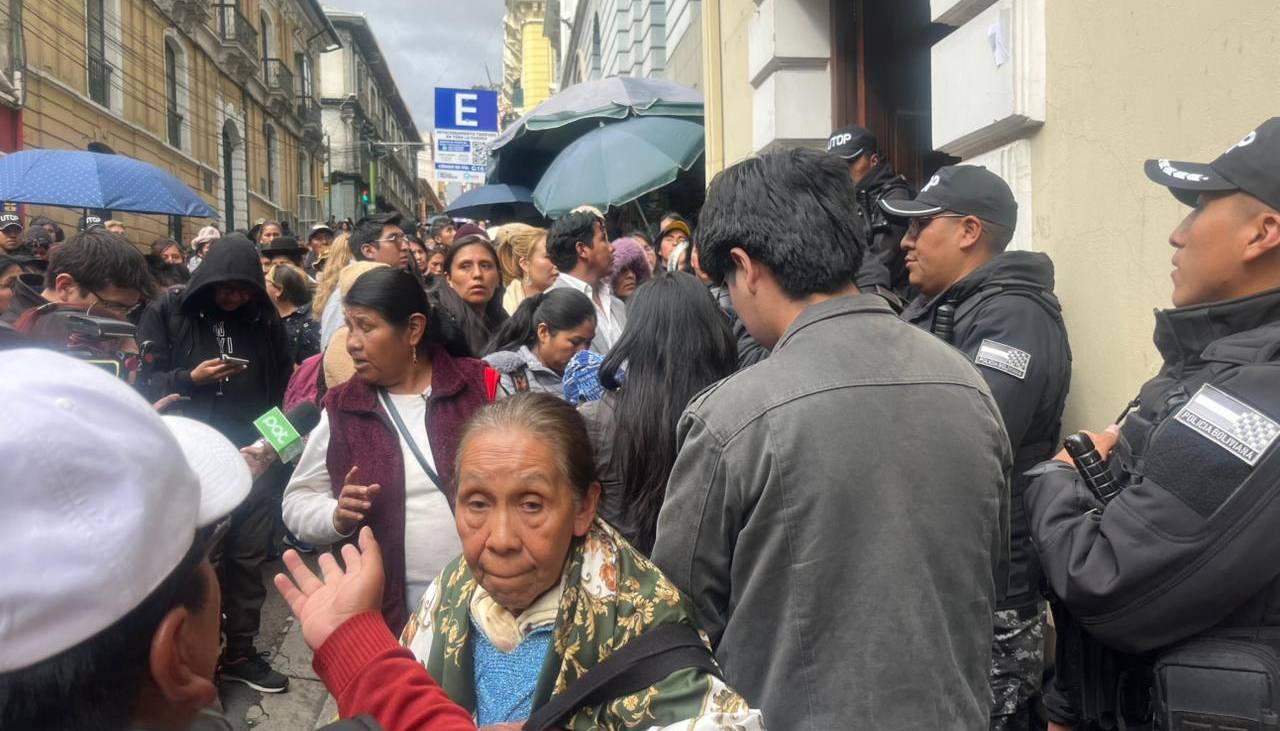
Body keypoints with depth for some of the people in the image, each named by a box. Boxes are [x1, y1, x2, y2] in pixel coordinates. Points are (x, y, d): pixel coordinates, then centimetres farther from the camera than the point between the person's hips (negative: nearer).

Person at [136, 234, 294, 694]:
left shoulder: (265, 319, 5)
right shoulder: (167, 312, -2)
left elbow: (283, 385, 14)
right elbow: (146, 382, -3)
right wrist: (190, 378, -18)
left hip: (253, 458, 3)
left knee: (248, 555, 8)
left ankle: (240, 651, 21)